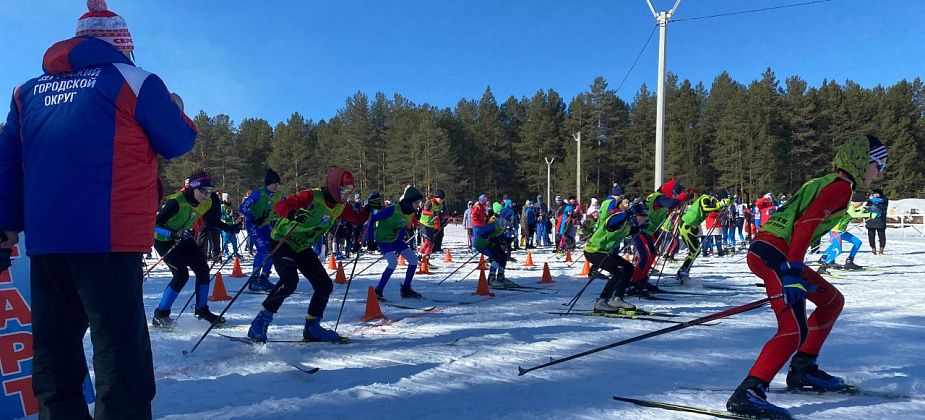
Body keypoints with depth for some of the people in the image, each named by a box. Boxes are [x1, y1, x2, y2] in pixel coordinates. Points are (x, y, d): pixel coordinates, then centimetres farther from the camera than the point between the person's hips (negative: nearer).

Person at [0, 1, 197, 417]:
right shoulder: (131, 81, -1)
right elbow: (177, 143, 3)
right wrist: (176, 110, 24)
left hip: (43, 239, 6)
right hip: (109, 236, -6)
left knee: (53, 346, 13)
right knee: (120, 348, -4)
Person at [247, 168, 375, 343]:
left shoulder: (340, 207, 0)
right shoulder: (312, 196, -22)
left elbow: (357, 219, 13)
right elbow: (280, 206, -30)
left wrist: (369, 206, -4)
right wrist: (293, 214, -51)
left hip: (303, 248, 8)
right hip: (282, 242, -8)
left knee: (325, 285, 0)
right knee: (289, 281, -28)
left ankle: (312, 327, 14)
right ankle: (261, 322, -14)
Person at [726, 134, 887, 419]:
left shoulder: (827, 182, 25)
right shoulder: (841, 185, -4)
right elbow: (806, 224, -18)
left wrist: (797, 273, 30)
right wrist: (794, 272, -24)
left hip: (777, 254, 10)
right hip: (773, 254, -10)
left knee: (832, 300, 24)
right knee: (794, 329, -19)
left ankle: (802, 368, 24)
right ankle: (747, 394, -28)